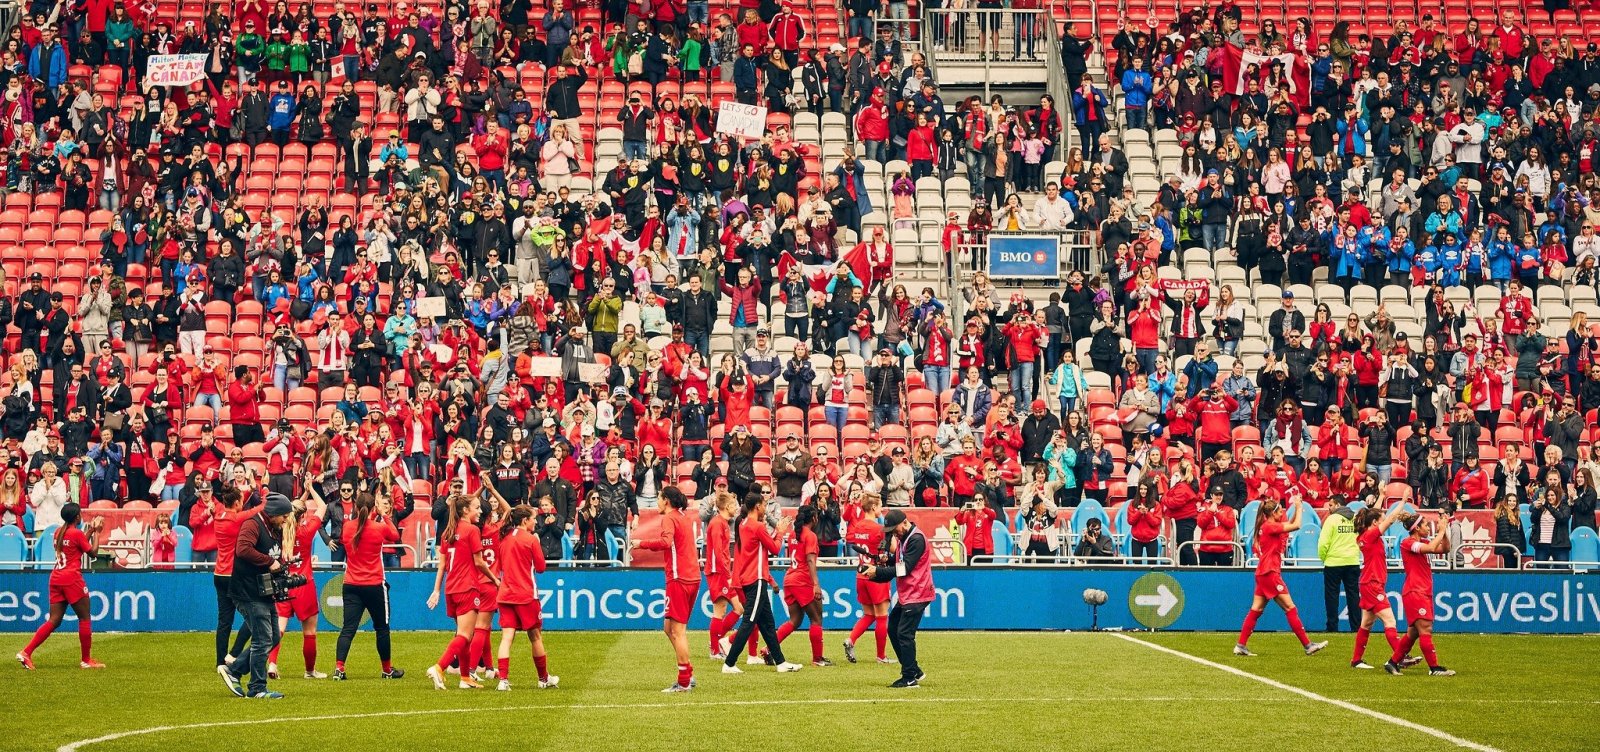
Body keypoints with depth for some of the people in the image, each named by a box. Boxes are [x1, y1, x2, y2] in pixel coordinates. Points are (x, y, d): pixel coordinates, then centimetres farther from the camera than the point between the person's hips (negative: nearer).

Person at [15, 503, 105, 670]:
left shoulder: (58, 532, 13)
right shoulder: (77, 533, -10)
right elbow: (93, 552, -1)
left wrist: (90, 530, 27)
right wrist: (96, 532, 10)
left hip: (56, 579, 7)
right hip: (72, 579, -7)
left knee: (54, 620, 5)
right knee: (85, 618, 6)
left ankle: (26, 653, -8)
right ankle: (86, 660, 9)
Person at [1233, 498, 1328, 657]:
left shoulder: (1266, 526, 12)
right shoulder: (1270, 526, -15)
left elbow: (1289, 524, 24)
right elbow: (1296, 525, -19)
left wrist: (1296, 510, 10)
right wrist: (1299, 508, -5)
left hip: (1263, 573, 10)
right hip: (1270, 573, -10)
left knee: (1256, 610, 9)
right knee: (1290, 608, -6)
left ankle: (1241, 646, 8)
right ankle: (1308, 645, -4)